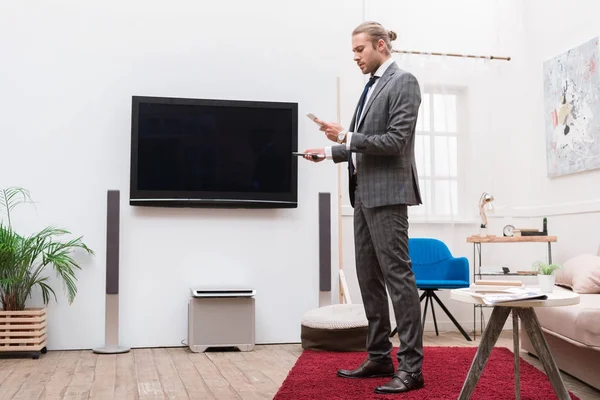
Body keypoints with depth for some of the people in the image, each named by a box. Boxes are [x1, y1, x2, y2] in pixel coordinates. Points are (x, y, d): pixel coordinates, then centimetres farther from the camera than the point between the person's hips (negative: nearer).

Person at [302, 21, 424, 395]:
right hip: (364, 193, 9)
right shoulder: (372, 86, 18)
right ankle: (379, 357, 20)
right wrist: (330, 152, 12)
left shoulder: (403, 82, -7)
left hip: (387, 193, -9)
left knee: (398, 276, -8)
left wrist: (346, 135, -15)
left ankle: (411, 367, -1)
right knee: (369, 279, 11)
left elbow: (396, 141, -16)